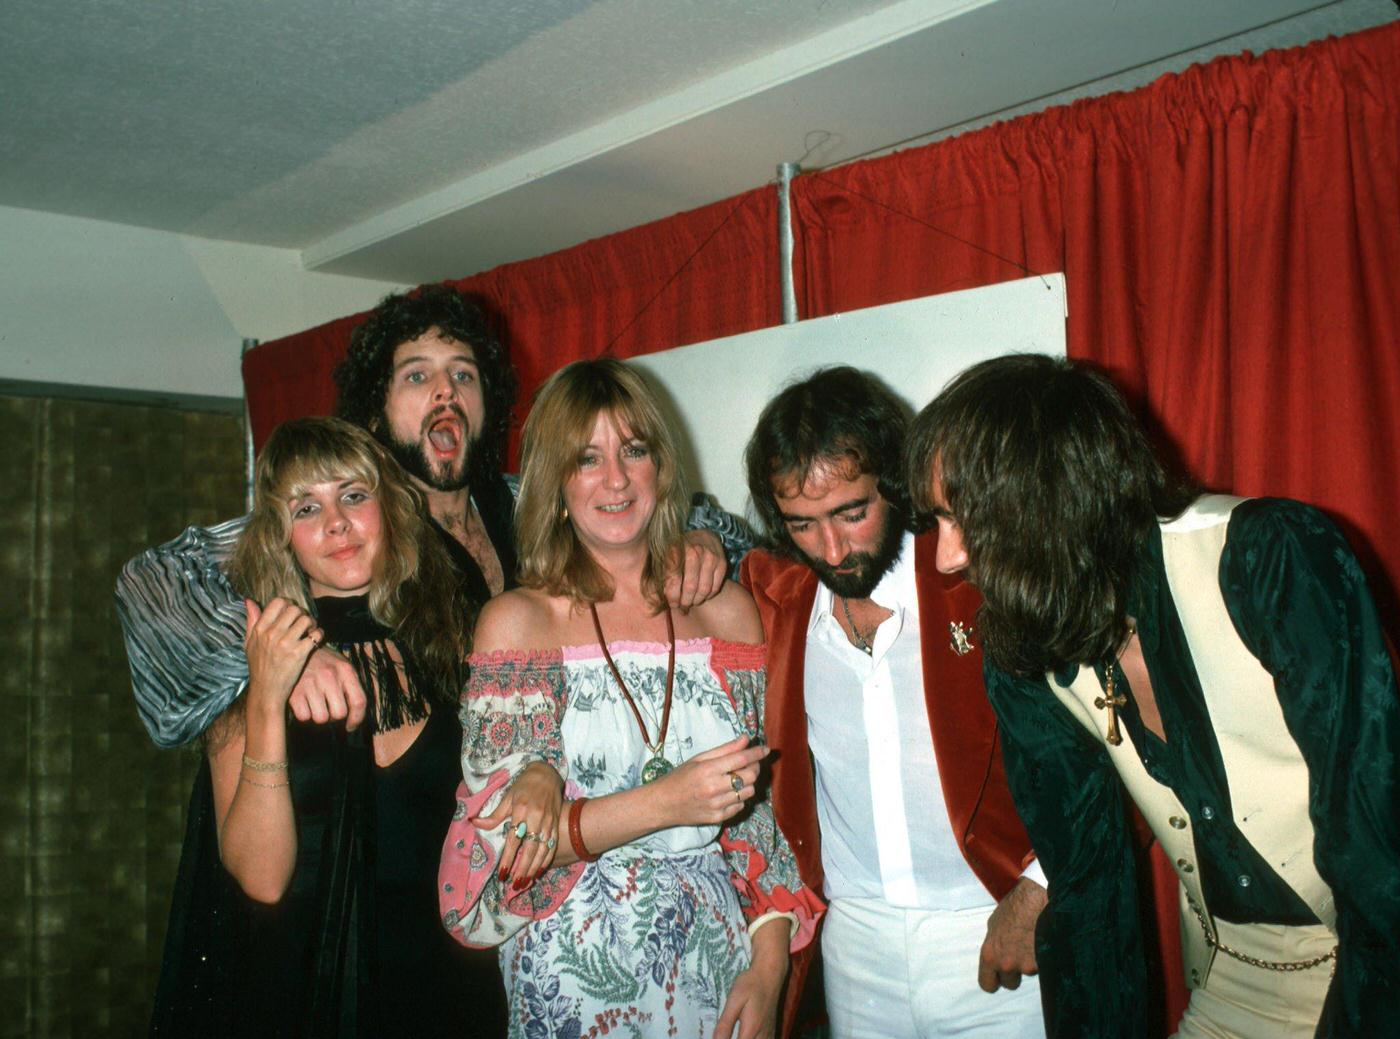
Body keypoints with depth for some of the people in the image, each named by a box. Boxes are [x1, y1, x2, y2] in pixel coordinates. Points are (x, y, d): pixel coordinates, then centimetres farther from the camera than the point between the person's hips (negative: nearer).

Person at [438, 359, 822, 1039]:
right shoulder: (517, 621, -7)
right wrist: (665, 803, -22)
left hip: (719, 965, 3)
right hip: (577, 978, -2)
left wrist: (770, 962, -5)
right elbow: (500, 836, -12)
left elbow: (763, 807, 4)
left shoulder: (727, 612, 1)